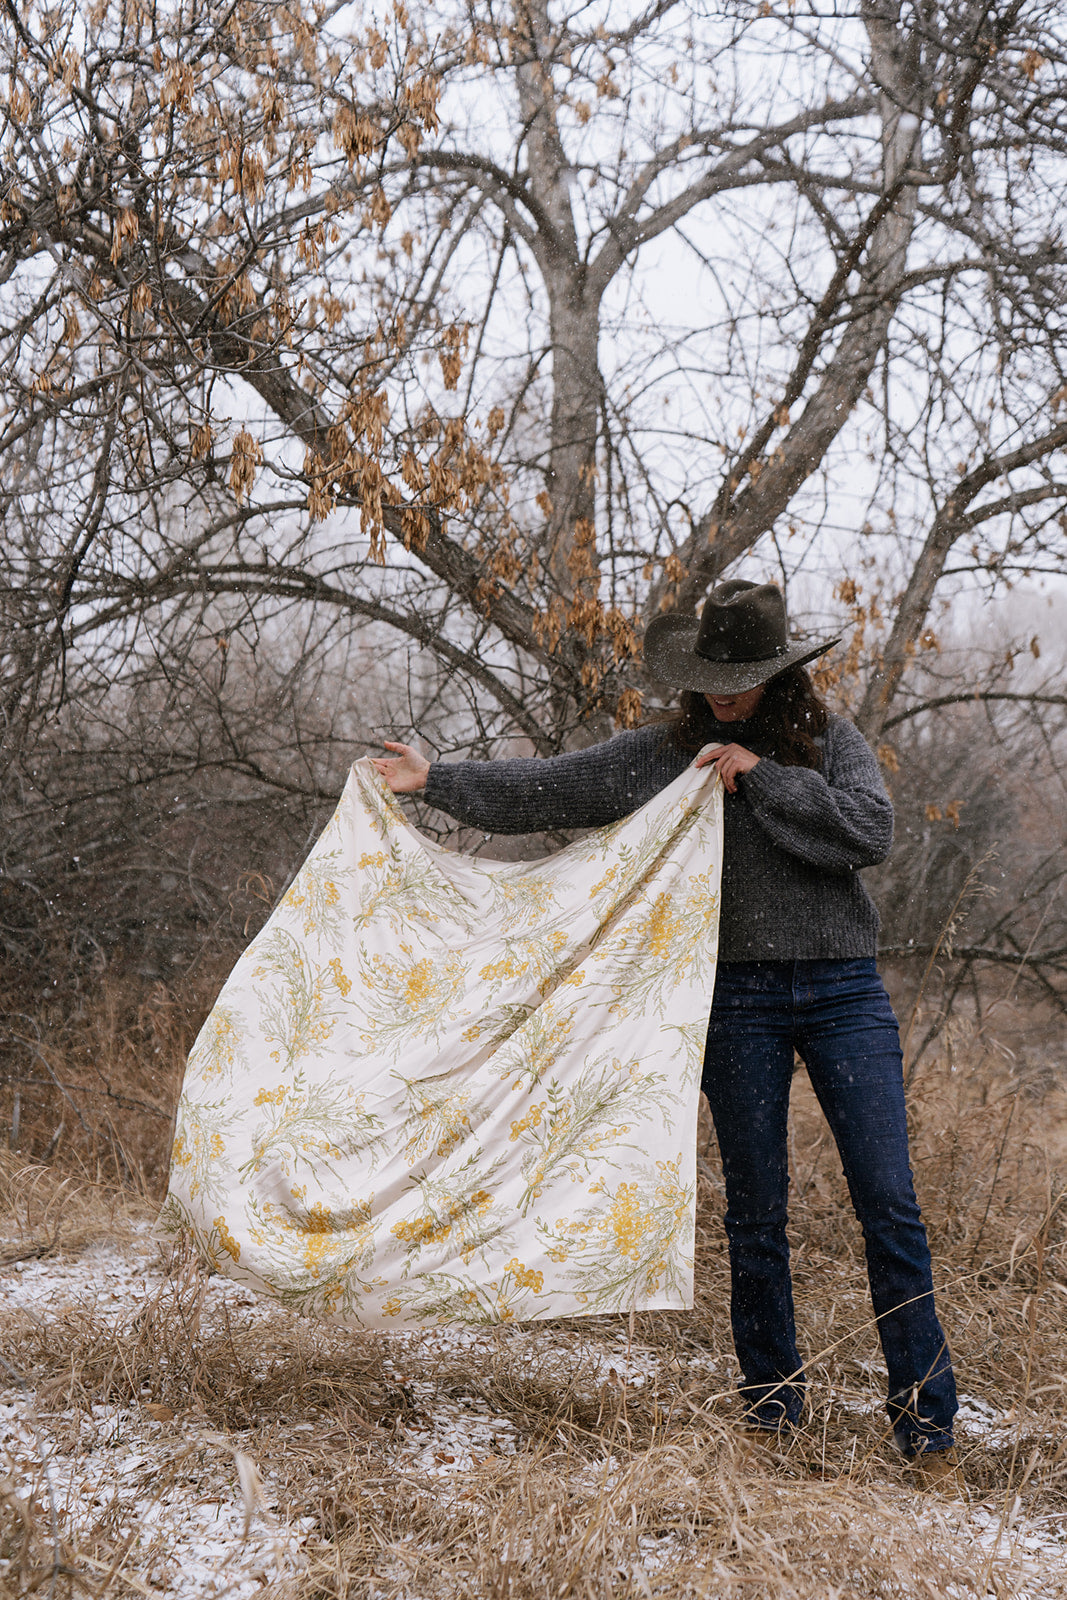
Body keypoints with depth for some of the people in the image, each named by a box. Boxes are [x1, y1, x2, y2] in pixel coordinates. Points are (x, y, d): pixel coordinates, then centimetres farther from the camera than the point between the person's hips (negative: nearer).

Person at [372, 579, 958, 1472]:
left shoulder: (830, 743, 5)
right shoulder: (660, 755, 6)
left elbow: (872, 832, -10)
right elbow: (542, 791, 6)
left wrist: (763, 776, -12)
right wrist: (434, 780, 2)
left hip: (845, 993, 0)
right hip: (739, 1002, 1)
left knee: (889, 1202, -2)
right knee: (756, 1209, 7)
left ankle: (925, 1415, 8)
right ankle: (772, 1397, 22)